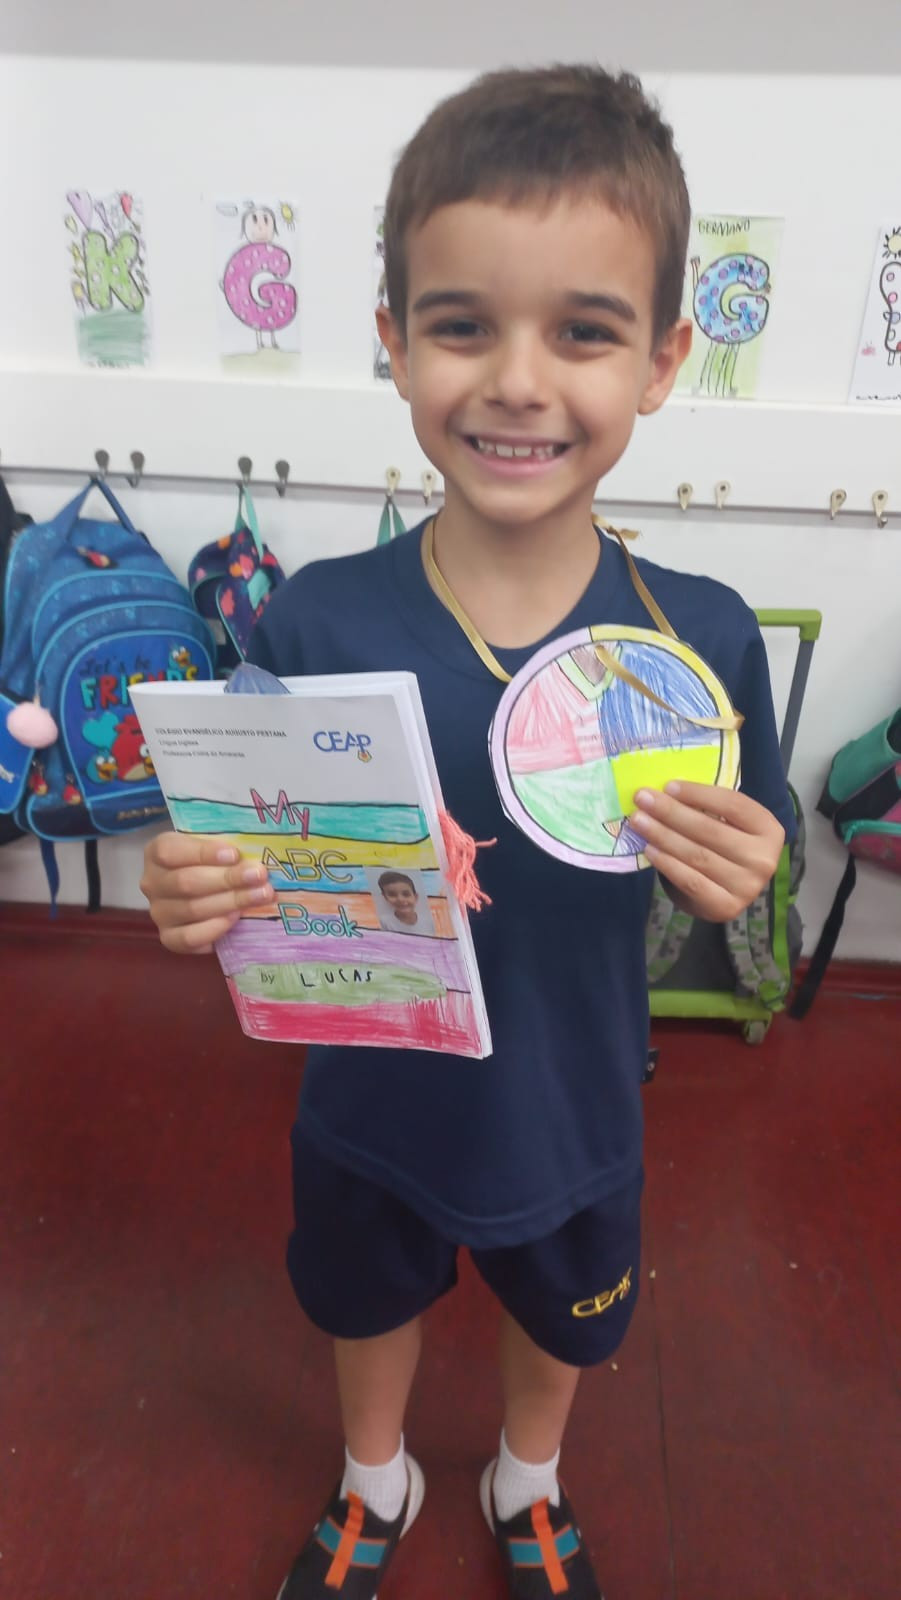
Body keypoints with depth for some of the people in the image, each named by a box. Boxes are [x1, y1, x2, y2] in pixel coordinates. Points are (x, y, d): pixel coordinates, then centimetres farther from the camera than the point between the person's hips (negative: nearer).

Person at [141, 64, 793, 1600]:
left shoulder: (703, 639, -21)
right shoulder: (314, 623, -23)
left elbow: (731, 879, -8)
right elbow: (253, 872, -11)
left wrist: (731, 883, -30)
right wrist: (195, 898, -32)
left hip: (574, 1121, 1)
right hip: (368, 1112, 0)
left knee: (558, 1322, 31)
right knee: (370, 1303, 30)